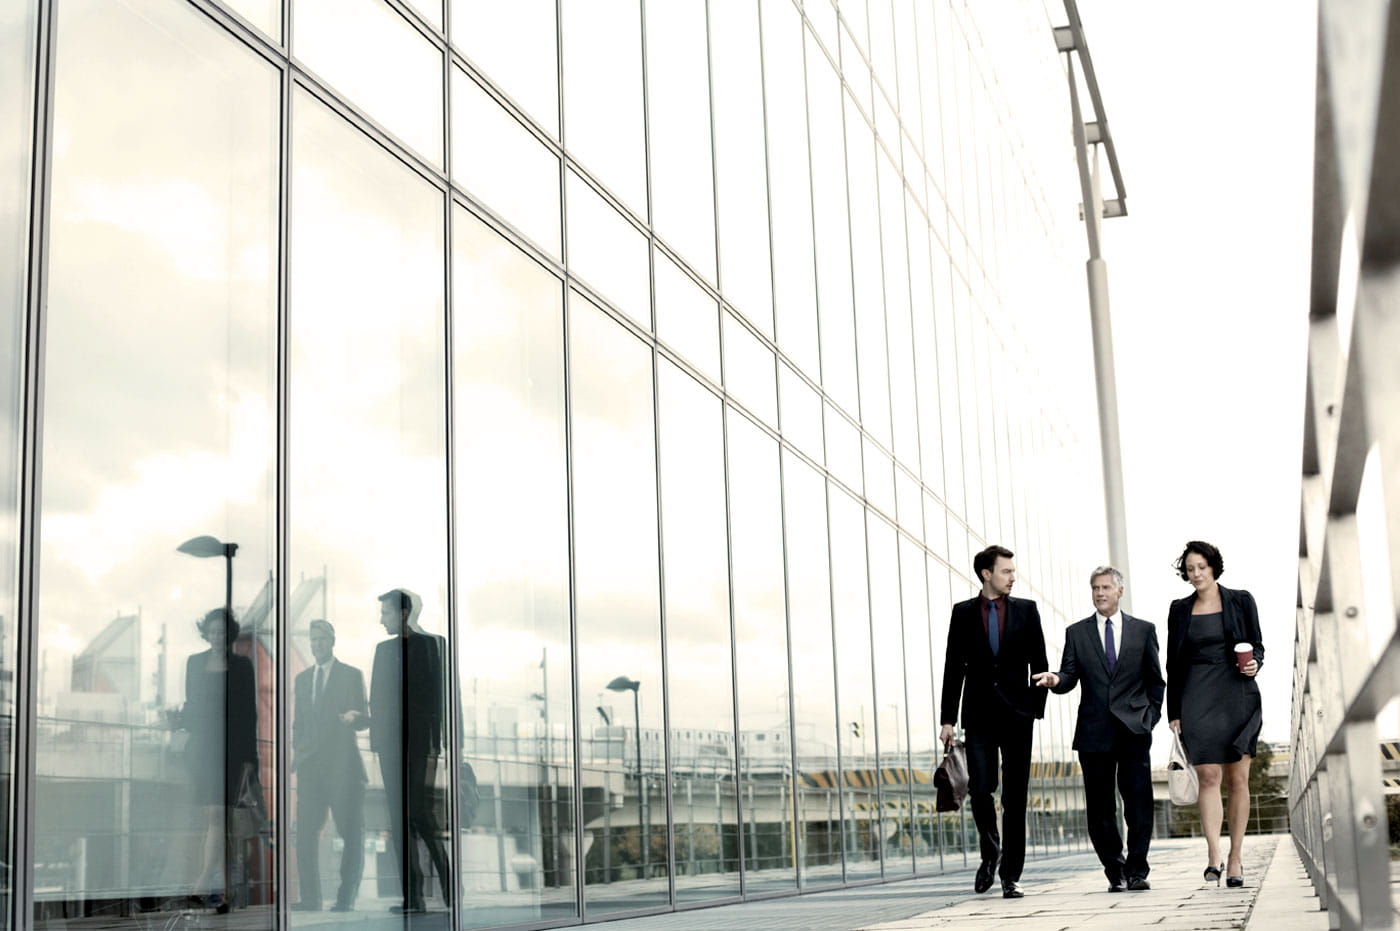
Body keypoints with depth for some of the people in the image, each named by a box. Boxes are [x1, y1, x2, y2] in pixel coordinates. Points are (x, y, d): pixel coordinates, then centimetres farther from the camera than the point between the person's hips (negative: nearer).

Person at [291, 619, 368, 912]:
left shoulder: (352, 675, 2)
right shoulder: (302, 678, 16)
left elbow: (365, 720, -1)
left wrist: (354, 716, -23)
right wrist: (297, 751, 9)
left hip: (343, 765, -4)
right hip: (309, 766, 4)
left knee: (352, 833, -1)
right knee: (306, 832, 0)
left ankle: (346, 899, 5)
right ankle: (310, 898, 5)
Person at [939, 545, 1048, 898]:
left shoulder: (1026, 610, 7)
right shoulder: (963, 612, 6)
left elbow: (1039, 662, 8)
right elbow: (953, 667, 5)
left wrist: (1036, 708, -2)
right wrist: (948, 718, 1)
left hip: (1017, 715, 0)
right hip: (979, 716, 0)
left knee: (1015, 798, 1)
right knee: (980, 791, -7)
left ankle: (1011, 875, 7)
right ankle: (990, 852, 20)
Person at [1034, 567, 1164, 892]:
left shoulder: (1143, 630, 10)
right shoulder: (1076, 633, 10)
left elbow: (1155, 680, 13)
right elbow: (1070, 676, 2)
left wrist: (1151, 715, 3)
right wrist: (1056, 681, -19)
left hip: (1134, 730, -1)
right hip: (1094, 732, 1)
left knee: (1139, 805, -5)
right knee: (1100, 808, 3)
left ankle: (1136, 871, 4)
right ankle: (1115, 872, 15)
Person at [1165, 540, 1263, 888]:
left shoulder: (1241, 601, 6)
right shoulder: (1180, 609, 9)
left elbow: (1257, 646, 11)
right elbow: (1174, 663, 10)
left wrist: (1254, 664, -13)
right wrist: (1174, 712, 6)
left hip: (1237, 694, 0)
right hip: (1198, 698, 0)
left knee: (1237, 778, 0)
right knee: (1208, 775, -11)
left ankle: (1236, 859, 8)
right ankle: (1214, 856, -17)